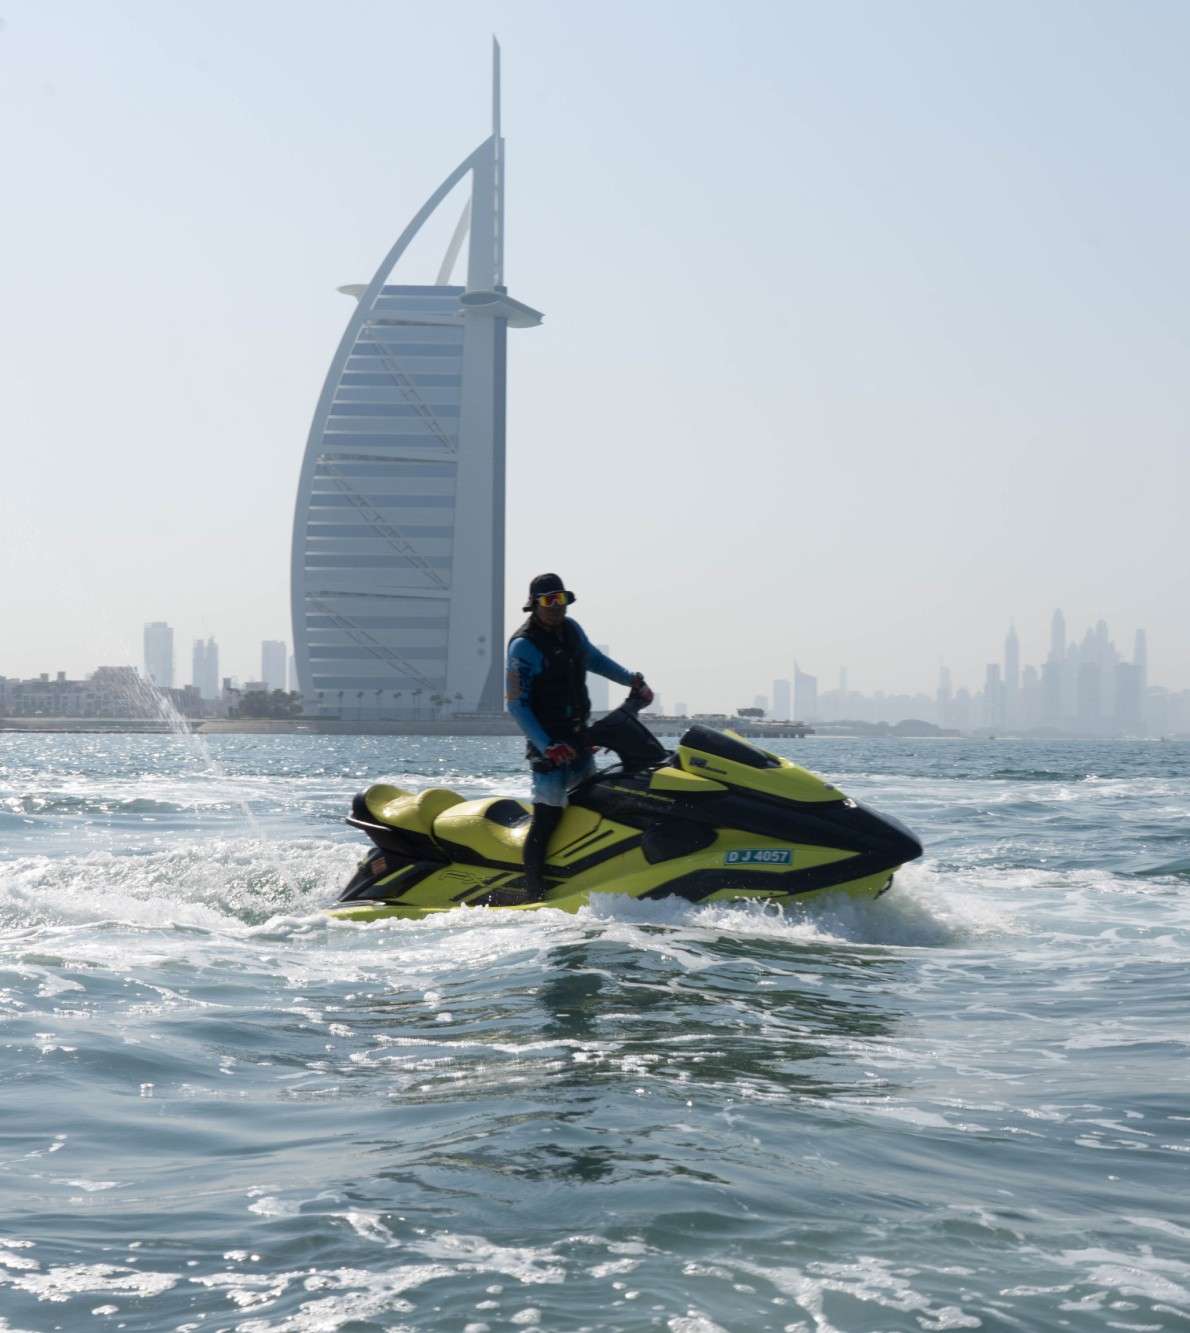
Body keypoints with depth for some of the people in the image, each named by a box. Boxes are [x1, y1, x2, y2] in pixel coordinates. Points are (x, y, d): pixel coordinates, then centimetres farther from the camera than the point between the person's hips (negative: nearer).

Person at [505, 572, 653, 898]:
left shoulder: (571, 630, 8)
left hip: (578, 737, 8)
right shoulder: (523, 645, -15)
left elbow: (595, 659, 29)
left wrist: (633, 680, 21)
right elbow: (516, 704, -17)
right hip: (548, 743, -8)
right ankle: (535, 895, -12)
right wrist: (547, 747, -24)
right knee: (547, 818, -12)